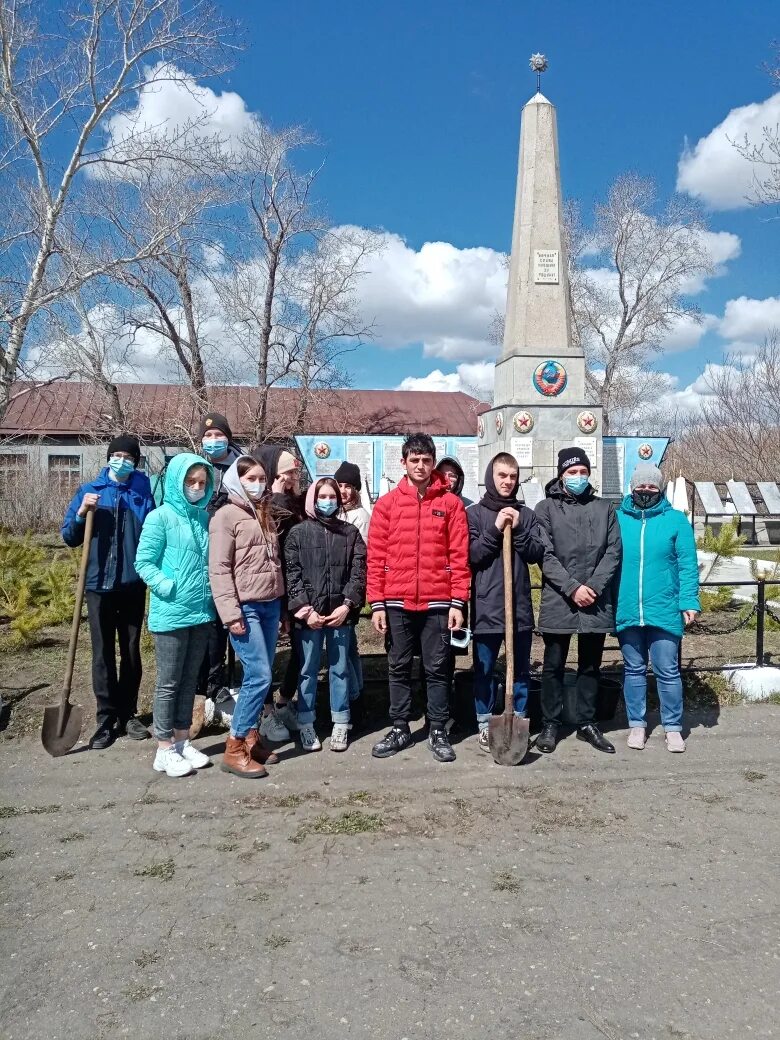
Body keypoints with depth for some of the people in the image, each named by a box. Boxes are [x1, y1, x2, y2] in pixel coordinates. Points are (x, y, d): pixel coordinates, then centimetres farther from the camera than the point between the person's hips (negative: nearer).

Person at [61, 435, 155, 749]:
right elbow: (69, 537, 5)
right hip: (99, 584, 0)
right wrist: (81, 514, -12)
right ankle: (106, 719, 10)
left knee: (131, 652, 9)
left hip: (133, 584, 1)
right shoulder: (88, 491, 4)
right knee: (103, 654, 2)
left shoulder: (144, 493, 4)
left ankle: (128, 714, 21)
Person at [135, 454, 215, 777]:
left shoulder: (205, 518, 8)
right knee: (168, 683, 4)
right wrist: (169, 588, -18)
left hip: (202, 612, 6)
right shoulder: (161, 517, -10)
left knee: (189, 680, 15)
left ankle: (182, 742, 27)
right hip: (171, 614, -6)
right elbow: (144, 563, -11)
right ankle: (165, 751, 14)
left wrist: (212, 589, 5)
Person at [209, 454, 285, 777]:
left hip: (270, 605, 7)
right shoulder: (226, 515, -6)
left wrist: (282, 607, 18)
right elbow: (219, 570, -12)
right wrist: (231, 614, -18)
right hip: (245, 607, -7)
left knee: (260, 676, 9)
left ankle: (251, 737, 20)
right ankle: (234, 749, -2)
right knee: (259, 676, -12)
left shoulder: (265, 515, 17)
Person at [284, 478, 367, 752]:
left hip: (341, 612, 1)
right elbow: (292, 574, -2)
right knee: (308, 670, 5)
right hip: (307, 613, -1)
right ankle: (306, 725, 15)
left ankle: (340, 725, 17)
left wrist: (347, 605, -9)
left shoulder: (350, 532, 8)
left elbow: (358, 572, 2)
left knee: (339, 669, 8)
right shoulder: (298, 533, 4)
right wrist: (304, 609, -12)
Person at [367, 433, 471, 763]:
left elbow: (459, 556, 0)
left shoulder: (451, 503, 3)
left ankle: (438, 731, 18)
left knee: (438, 668, 6)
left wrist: (458, 602, -5)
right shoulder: (386, 503, 4)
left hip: (437, 602, -1)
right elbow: (376, 557, 2)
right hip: (396, 603, 1)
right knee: (399, 668, 11)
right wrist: (376, 604, -3)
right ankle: (399, 729, 23)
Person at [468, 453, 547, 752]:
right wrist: (495, 529, -16)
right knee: (484, 669, 6)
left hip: (520, 604, 3)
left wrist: (518, 530, -12)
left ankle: (519, 721, 22)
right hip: (486, 606, -2)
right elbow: (470, 555, -8)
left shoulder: (526, 514, 9)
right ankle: (484, 724, 18)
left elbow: (537, 554, 2)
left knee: (521, 669, 10)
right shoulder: (474, 513, 1)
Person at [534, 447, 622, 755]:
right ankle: (550, 724, 16)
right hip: (558, 601, -2)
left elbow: (613, 551, 3)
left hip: (597, 603, 3)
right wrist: (573, 588, -15)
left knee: (590, 666, 11)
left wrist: (594, 586, -10)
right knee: (553, 666, 5)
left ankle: (587, 723, 23)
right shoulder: (546, 508, 1)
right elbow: (545, 555, -7)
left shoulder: (605, 508, 10)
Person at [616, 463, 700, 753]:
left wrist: (689, 601, -8)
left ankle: (673, 727, 18)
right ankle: (637, 724, 24)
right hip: (627, 611, 1)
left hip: (665, 610, -1)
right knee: (634, 670, 12)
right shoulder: (617, 519, 4)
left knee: (667, 671, 5)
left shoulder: (676, 519, 1)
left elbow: (688, 564, 0)